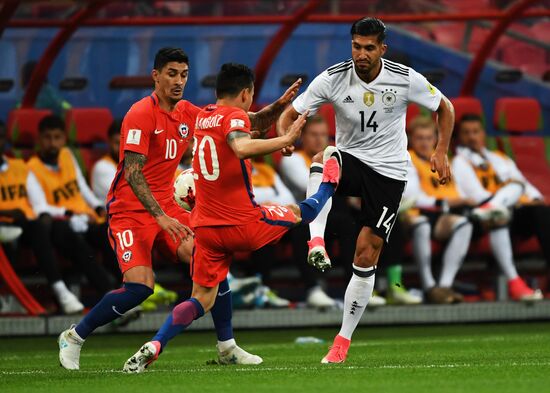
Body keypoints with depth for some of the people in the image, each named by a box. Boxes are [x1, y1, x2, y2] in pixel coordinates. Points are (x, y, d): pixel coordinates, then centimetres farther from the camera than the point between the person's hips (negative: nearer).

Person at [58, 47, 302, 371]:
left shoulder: (188, 114, 6)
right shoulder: (141, 114, -16)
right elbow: (132, 173, -23)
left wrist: (279, 106, -4)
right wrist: (160, 217, -31)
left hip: (166, 208, 7)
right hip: (130, 210, -7)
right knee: (140, 286, -20)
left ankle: (227, 347, 2)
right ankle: (73, 338, -2)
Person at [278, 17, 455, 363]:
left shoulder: (406, 79, -12)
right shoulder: (333, 79, -11)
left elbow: (445, 108, 5)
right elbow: (290, 114, -7)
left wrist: (441, 152, -5)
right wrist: (285, 137, -30)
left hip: (389, 172, 0)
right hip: (350, 160, 0)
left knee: (367, 254, -5)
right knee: (324, 158, -38)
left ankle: (344, 341, 4)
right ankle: (317, 242, -46)